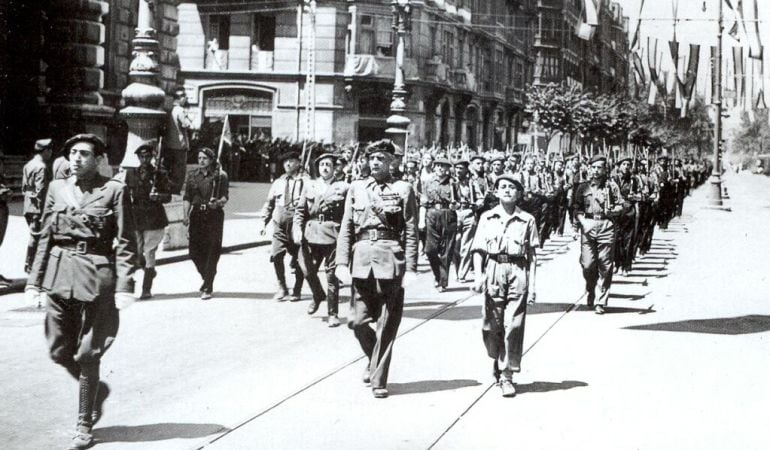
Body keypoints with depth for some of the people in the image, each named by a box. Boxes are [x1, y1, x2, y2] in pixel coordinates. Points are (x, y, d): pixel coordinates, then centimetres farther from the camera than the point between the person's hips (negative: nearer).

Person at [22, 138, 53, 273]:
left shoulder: (28, 165, 13)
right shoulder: (41, 167, -16)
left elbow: (24, 187, 15)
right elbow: (40, 191, -20)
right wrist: (43, 210, -18)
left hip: (28, 206, 9)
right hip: (37, 207, -9)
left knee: (34, 235, 16)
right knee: (36, 235, -1)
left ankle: (28, 265, 21)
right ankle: (30, 265, 4)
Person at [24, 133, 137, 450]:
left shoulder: (114, 190, -4)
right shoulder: (57, 188, 8)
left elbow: (125, 243, -5)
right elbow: (45, 238, 12)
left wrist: (124, 286, -12)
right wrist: (35, 279, 8)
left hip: (96, 278, -4)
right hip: (58, 274, 5)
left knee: (86, 355, 0)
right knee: (59, 352, 8)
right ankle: (97, 389, 36)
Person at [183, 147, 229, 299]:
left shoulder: (220, 176, 0)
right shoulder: (192, 175, 9)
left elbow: (225, 196, -2)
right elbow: (187, 197, 7)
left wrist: (218, 202, -24)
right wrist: (186, 215, -5)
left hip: (214, 215, -3)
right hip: (197, 215, 3)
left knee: (212, 252, -5)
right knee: (194, 251, 2)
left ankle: (208, 288, 0)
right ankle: (206, 278, 28)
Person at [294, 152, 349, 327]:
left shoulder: (343, 187, 3)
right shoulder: (309, 185, 13)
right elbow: (300, 210, 11)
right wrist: (298, 230, -3)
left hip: (332, 235, -3)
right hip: (311, 233, 3)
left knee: (332, 275, -1)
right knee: (308, 270, 5)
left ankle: (333, 314, 10)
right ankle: (318, 296, 36)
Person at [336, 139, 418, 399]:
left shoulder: (403, 190, 2)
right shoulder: (356, 189, 11)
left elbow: (411, 232, -1)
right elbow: (346, 229, 9)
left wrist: (410, 268, -8)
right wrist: (342, 264, 0)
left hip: (391, 260, -2)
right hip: (361, 257, 3)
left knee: (387, 324, 1)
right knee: (358, 321, 2)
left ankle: (378, 380, 12)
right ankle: (374, 359, 31)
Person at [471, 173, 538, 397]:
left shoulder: (527, 220, 5)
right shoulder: (487, 218, 8)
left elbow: (532, 255, 6)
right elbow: (478, 250, 6)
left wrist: (532, 284, 1)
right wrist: (479, 276, -7)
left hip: (518, 272, -1)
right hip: (493, 271, 1)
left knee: (513, 326, -4)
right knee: (491, 325, 5)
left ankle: (507, 375, 4)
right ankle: (497, 359, 33)